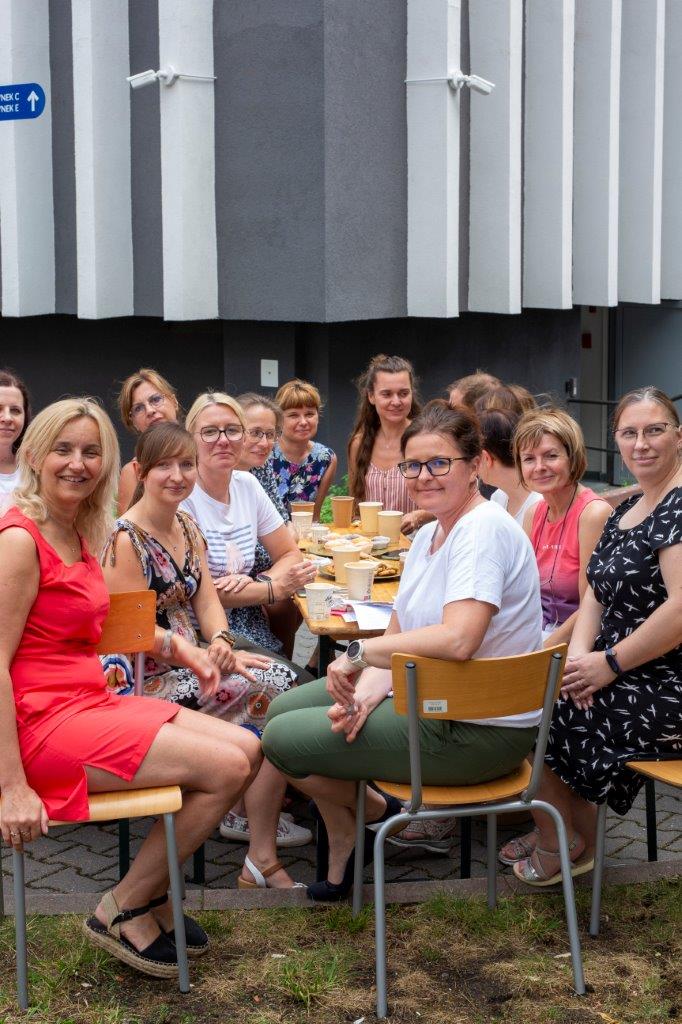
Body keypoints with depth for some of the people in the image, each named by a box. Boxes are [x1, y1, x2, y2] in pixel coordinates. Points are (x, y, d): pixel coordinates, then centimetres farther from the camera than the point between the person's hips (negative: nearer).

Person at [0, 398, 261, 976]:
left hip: (91, 702, 10)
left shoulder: (81, 534, 12)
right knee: (226, 767, -14)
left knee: (246, 748, 6)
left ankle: (151, 896, 16)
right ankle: (121, 912, 3)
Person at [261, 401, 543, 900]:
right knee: (283, 711, 15)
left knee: (282, 740, -6)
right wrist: (367, 693, -12)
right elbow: (397, 637, 8)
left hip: (479, 730, -10)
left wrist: (359, 652, -25)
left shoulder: (485, 530, -22)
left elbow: (457, 641, -35)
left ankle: (379, 810, 21)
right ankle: (344, 856, 28)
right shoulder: (427, 536, 9)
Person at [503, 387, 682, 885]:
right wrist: (579, 652, -8)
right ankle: (580, 831, 21)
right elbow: (597, 592, 11)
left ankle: (559, 843, 20)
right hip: (626, 675, 9)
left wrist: (609, 663, -20)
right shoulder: (629, 508, 11)